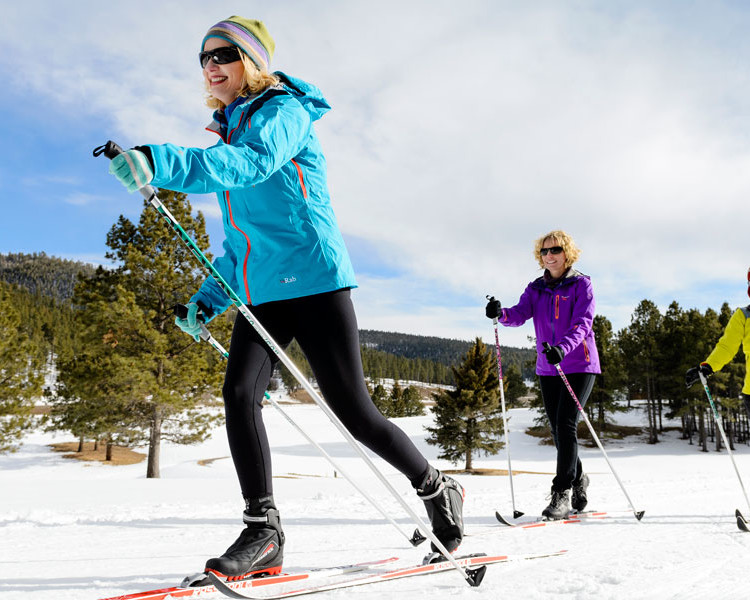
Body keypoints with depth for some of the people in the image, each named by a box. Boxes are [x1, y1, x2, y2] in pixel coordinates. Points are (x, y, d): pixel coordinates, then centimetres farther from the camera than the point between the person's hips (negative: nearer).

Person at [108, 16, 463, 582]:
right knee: (239, 393, -11)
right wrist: (210, 297, 16)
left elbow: (253, 164, -27)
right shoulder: (229, 131, 22)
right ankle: (263, 530, -3)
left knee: (353, 408, -5)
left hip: (312, 277, -7)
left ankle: (438, 489, 17)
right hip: (260, 290, 8)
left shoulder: (283, 111, -2)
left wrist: (160, 163, -39)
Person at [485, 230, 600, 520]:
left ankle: (562, 493, -10)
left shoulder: (581, 284, -3)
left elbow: (582, 322, -16)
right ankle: (579, 483, 28)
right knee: (558, 430, 9)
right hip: (547, 368, 5)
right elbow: (520, 314, -6)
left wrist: (563, 347, -33)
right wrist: (500, 314, -29)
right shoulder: (536, 288, 10)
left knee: (565, 425, -14)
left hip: (579, 365, -5)